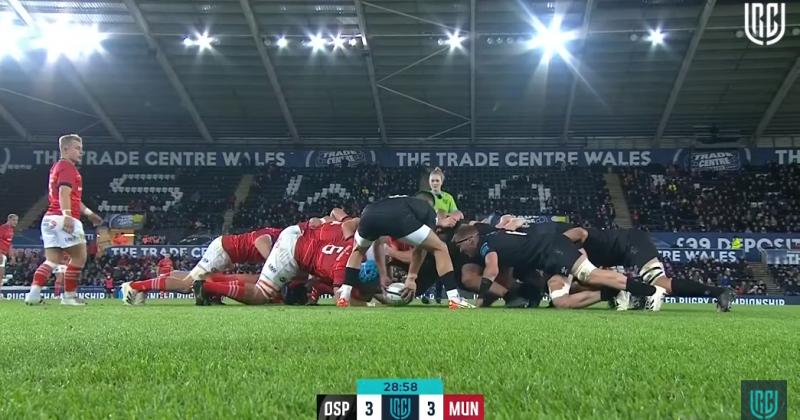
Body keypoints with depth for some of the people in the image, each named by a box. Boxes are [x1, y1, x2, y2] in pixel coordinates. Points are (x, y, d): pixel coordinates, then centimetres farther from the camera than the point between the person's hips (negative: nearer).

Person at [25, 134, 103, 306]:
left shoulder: (57, 167, 26)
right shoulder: (67, 167, -6)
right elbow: (64, 192, -22)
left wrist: (88, 213, 36)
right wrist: (67, 215, -33)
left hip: (50, 219, 9)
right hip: (63, 219, -9)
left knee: (52, 260, 6)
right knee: (79, 256, 0)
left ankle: (34, 293, -8)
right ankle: (69, 295, 3)